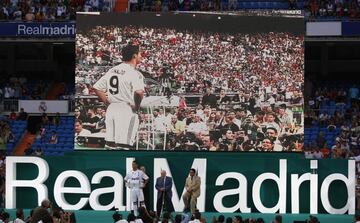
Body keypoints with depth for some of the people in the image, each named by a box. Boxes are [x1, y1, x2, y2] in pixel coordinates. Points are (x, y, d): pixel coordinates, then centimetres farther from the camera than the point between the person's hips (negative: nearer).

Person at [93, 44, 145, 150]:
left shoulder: (112, 71, 12)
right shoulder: (134, 73, -10)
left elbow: (97, 88, 14)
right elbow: (139, 92, -27)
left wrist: (107, 102, 14)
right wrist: (137, 106, -11)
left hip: (111, 109, 7)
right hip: (127, 109, -7)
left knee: (110, 145, 10)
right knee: (123, 145, -6)